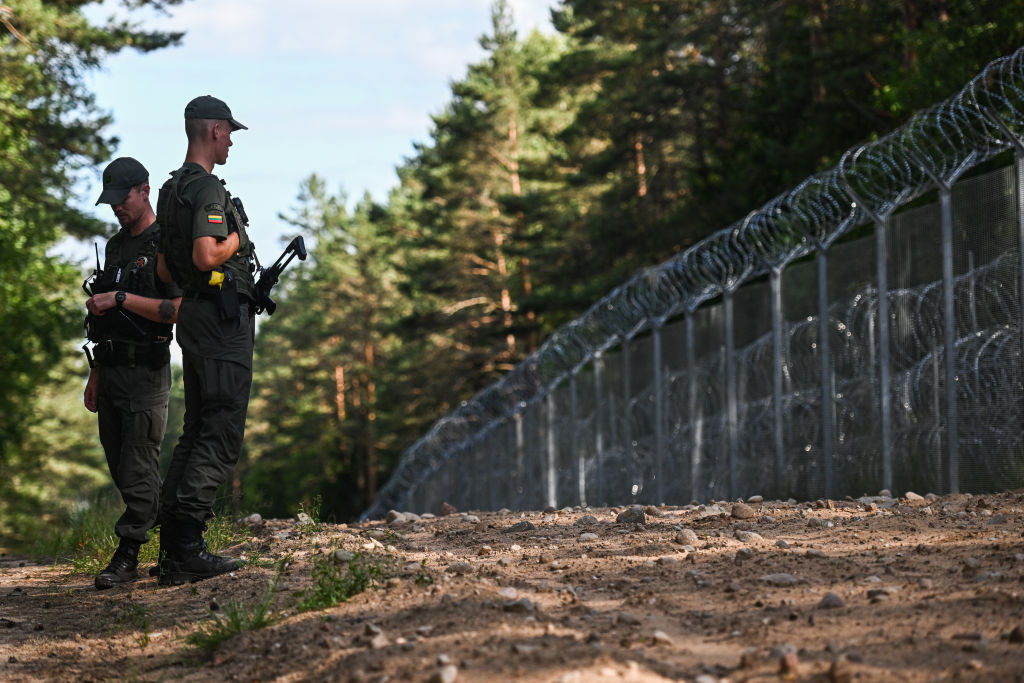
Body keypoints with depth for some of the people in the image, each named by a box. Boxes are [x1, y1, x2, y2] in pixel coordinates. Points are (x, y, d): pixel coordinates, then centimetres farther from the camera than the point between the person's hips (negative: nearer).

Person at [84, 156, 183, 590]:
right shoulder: (115, 246, 18)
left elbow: (179, 309, -19)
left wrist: (122, 299, -20)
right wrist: (96, 373, 20)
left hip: (145, 372, -9)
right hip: (111, 370, 9)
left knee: (138, 468, -7)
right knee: (120, 467, 10)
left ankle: (128, 555, -3)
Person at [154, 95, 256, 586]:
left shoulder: (172, 191, 16)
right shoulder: (207, 189, -14)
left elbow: (165, 270, 20)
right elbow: (205, 255, -26)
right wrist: (235, 240, -8)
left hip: (192, 318, 10)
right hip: (222, 318, -10)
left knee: (197, 430, 11)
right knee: (221, 434, -9)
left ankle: (172, 550, 9)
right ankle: (185, 548, -15)